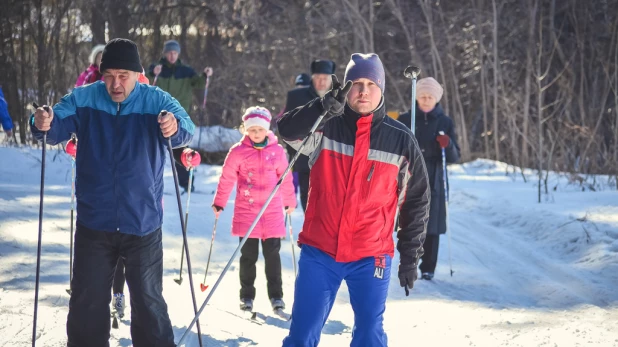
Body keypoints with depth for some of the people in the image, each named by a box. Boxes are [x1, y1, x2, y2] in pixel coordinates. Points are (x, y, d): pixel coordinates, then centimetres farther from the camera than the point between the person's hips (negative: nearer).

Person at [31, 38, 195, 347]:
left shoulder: (156, 101, -7)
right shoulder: (84, 99, -4)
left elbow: (186, 129, -22)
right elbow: (58, 125, -17)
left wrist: (175, 128, -46)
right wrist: (43, 123, -41)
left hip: (142, 224, -1)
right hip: (94, 223, 1)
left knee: (148, 302, 6)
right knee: (87, 302, 9)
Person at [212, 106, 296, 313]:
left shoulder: (277, 151, 3)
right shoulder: (238, 152, -2)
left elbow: (285, 178, 13)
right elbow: (226, 179, 3)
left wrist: (290, 202, 19)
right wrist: (219, 203, 5)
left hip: (272, 210, 1)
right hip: (246, 210, -1)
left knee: (272, 254, 5)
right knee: (248, 255, 3)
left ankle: (276, 295, 12)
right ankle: (247, 295, 13)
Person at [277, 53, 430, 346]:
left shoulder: (401, 140, 1)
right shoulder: (326, 128, 1)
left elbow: (416, 201, 7)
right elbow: (287, 131, -19)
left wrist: (410, 256, 6)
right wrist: (326, 106, -33)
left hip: (371, 257, 0)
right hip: (319, 252, 0)